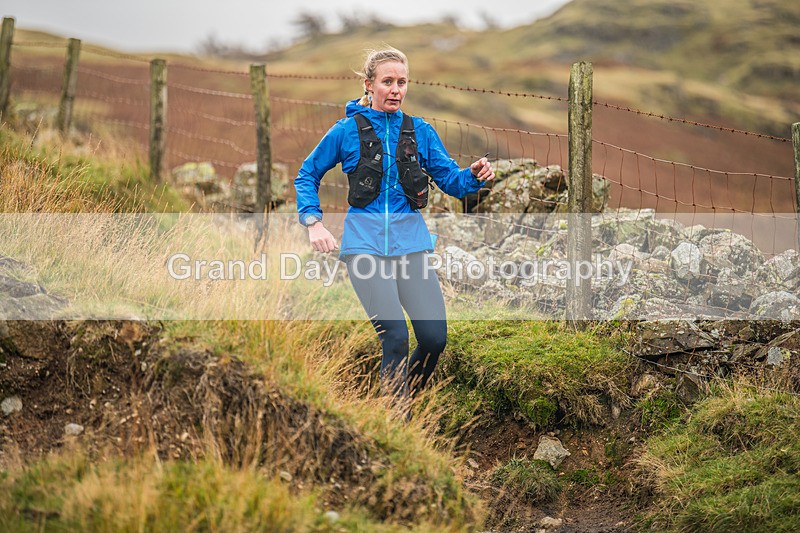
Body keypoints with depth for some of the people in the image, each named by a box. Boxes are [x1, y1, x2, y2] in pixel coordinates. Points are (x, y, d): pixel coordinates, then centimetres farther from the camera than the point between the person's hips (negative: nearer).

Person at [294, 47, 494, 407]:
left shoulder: (420, 131, 11)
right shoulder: (346, 131, 4)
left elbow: (452, 182, 9)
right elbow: (307, 176, 14)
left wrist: (475, 176, -13)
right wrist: (314, 223, 1)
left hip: (410, 242, 3)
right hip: (365, 242, -3)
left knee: (435, 337, -9)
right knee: (396, 337, -17)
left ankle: (405, 399, 19)